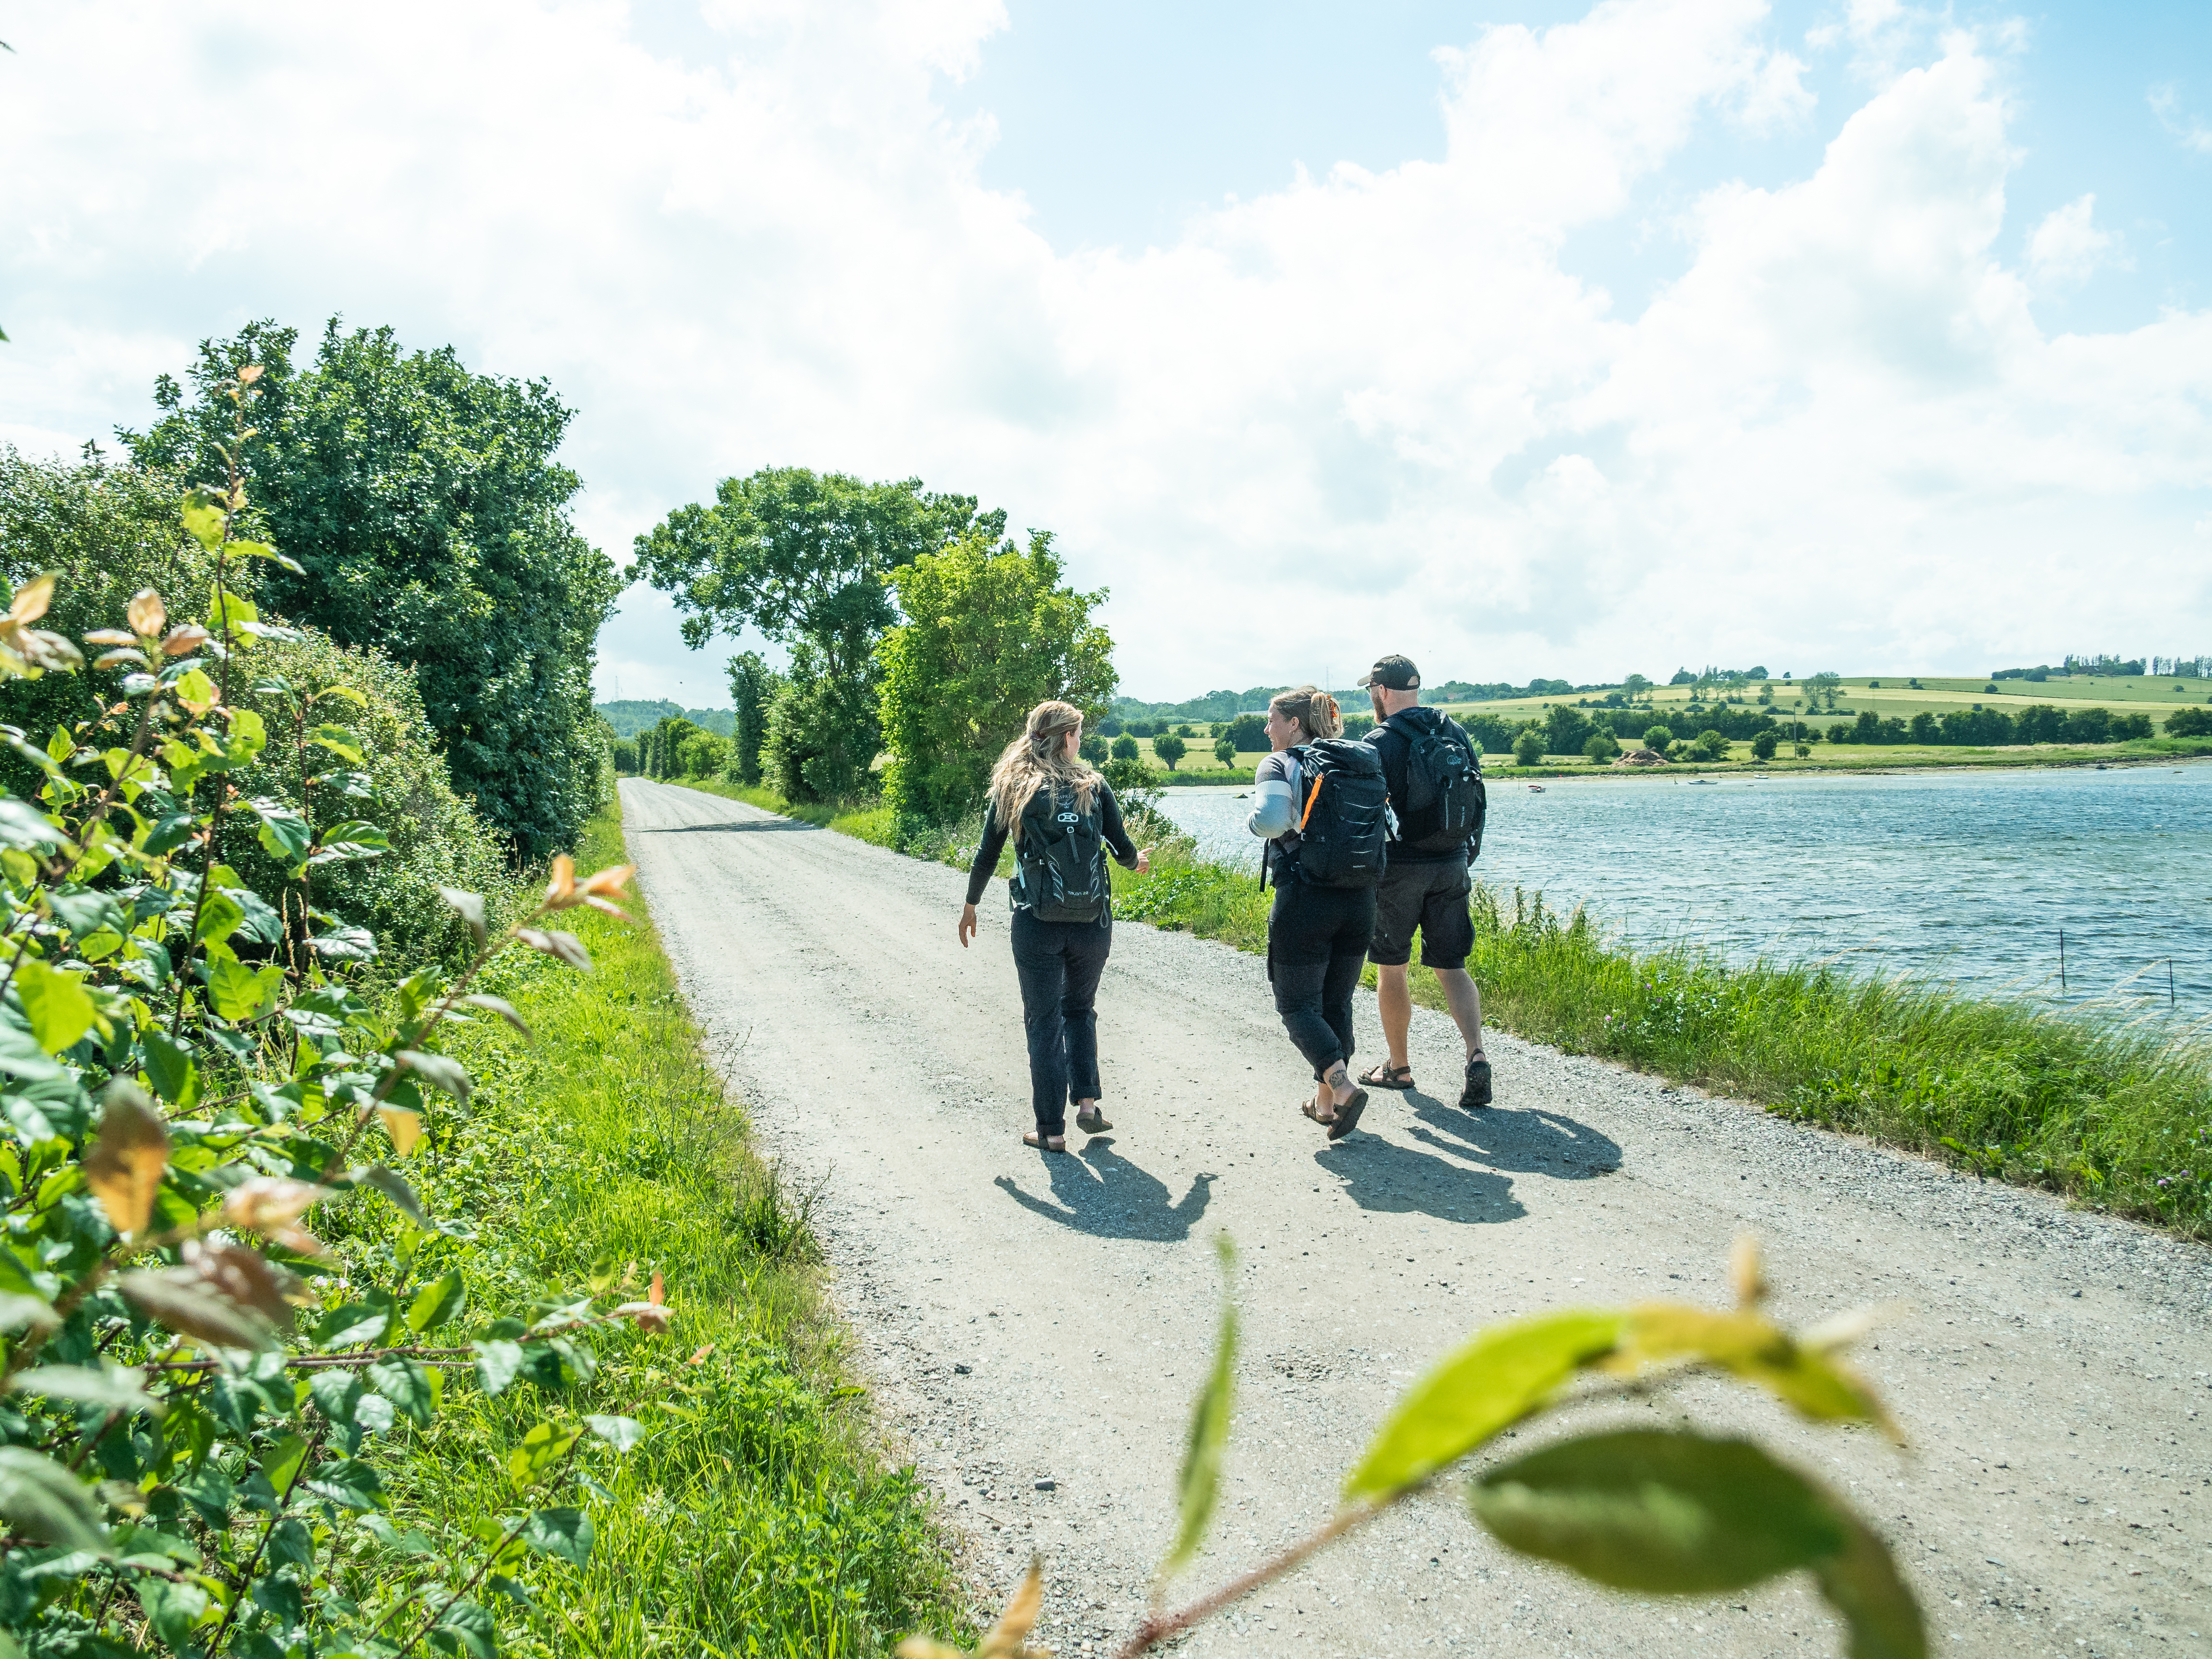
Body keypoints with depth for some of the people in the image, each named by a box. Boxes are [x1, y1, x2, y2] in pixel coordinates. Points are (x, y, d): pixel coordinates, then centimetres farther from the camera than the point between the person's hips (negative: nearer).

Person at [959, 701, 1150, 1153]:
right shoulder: (1094, 787, 1)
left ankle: (1051, 1130, 11)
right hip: (1092, 923, 1)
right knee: (1080, 1011, 22)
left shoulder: (1011, 789, 0)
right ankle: (1087, 1104, 13)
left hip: (1037, 925, -1)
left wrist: (970, 906, 18)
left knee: (1044, 1023, 8)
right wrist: (1139, 862, 29)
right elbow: (1125, 851, 5)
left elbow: (986, 857, 4)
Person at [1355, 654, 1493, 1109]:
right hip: (1452, 866, 5)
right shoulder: (1456, 733, 7)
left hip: (1400, 867, -5)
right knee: (1451, 967, 10)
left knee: (1391, 968, 10)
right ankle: (1477, 1056, -9)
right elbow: (1476, 802, 11)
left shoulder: (1380, 742, -11)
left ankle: (1398, 1066, 20)